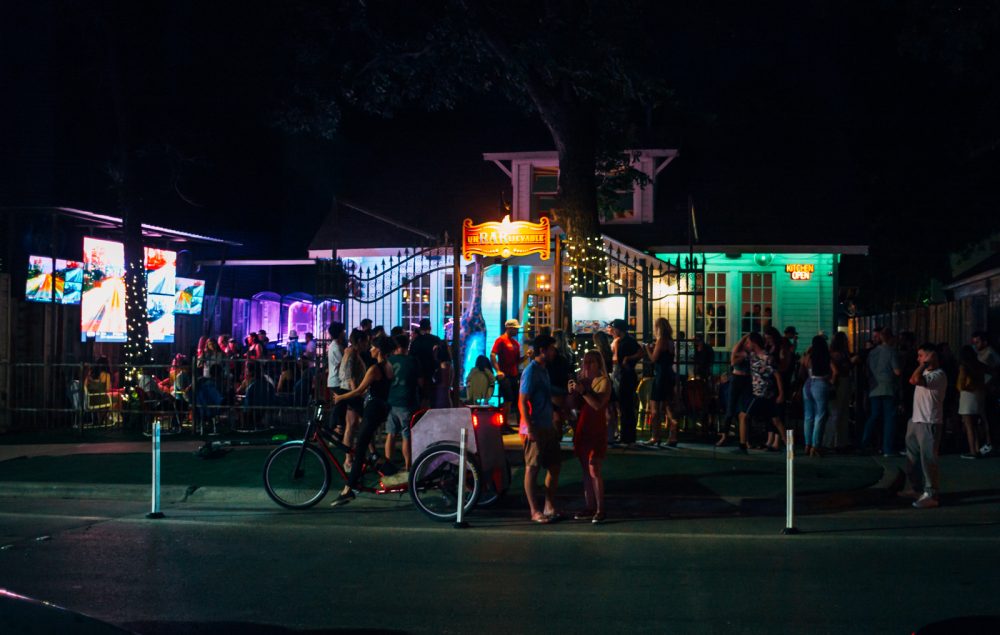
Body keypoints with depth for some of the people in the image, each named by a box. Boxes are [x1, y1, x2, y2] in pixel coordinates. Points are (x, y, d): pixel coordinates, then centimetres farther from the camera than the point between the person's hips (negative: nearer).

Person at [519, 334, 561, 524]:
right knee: (532, 469, -1)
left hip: (547, 428, 9)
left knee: (554, 467, 12)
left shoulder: (543, 370, 14)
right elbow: (522, 402, -18)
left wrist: (554, 426, 21)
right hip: (534, 429, -9)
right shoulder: (531, 372, -14)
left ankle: (549, 507, 21)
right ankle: (535, 511, 5)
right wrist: (530, 429, -23)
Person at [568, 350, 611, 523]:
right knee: (586, 470, 8)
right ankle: (589, 507, 12)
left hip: (596, 430, -6)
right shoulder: (582, 380, 14)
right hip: (582, 428, 7)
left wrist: (583, 392, -21)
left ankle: (600, 510, -8)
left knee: (594, 470, -11)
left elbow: (598, 405, -17)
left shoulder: (604, 381, -5)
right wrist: (572, 392, -4)